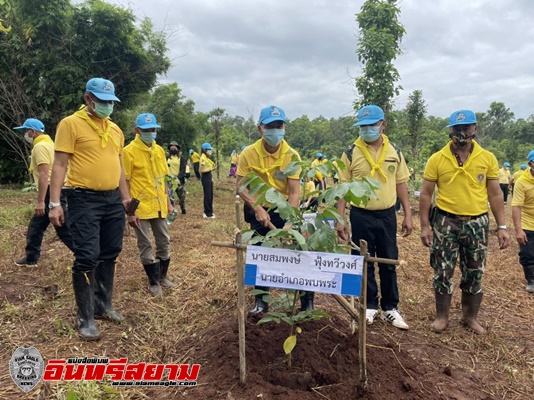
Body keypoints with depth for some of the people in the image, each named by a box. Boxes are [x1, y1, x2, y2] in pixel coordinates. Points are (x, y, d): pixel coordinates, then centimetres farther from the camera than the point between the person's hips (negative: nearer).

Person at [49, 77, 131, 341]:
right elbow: (60, 165, -9)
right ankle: (86, 318, 7)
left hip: (113, 199, 7)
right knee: (87, 257, -7)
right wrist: (54, 203, -15)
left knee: (109, 255, 12)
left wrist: (125, 197, 17)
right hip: (84, 200, -6)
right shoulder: (71, 124, -5)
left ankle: (103, 305, 27)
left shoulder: (115, 129, 15)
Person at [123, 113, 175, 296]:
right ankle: (154, 282, 19)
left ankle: (162, 276, 31)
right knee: (145, 246, 5)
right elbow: (125, 183, -10)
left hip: (159, 206, 6)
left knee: (164, 242, 13)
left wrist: (168, 203, 13)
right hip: (140, 208, -6)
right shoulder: (129, 151, -10)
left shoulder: (159, 150, 8)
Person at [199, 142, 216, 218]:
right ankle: (207, 213, 4)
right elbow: (202, 170, -20)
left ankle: (209, 211, 22)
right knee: (207, 196, -4)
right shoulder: (203, 158, -16)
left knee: (210, 195, 13)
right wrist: (211, 169, -26)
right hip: (205, 178, -10)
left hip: (209, 177, 10)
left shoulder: (207, 157, 13)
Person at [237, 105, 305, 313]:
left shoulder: (291, 155, -16)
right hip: (258, 210, 2)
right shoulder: (249, 153, -13)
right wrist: (257, 208, -24)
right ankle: (261, 301, 27)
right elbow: (240, 186, -10)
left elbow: (294, 191, -20)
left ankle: (307, 302, 13)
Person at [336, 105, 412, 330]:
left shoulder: (394, 152, 4)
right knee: (364, 263, 8)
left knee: (389, 263, 10)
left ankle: (390, 308, 24)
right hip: (361, 216, -2)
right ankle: (370, 306, 24)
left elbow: (401, 184, 9)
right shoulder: (351, 153, -5)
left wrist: (408, 215, 5)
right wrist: (340, 219, -8)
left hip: (387, 215, 2)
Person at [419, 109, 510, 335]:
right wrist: (425, 225, -6)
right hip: (446, 222, -1)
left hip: (477, 223, 2)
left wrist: (502, 226, 1)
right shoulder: (437, 159, -4)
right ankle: (442, 316, 22)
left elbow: (495, 194, 5)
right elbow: (425, 194, -2)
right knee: (443, 272, 4)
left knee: (474, 275, 12)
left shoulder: (488, 158, 2)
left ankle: (471, 317, 30)